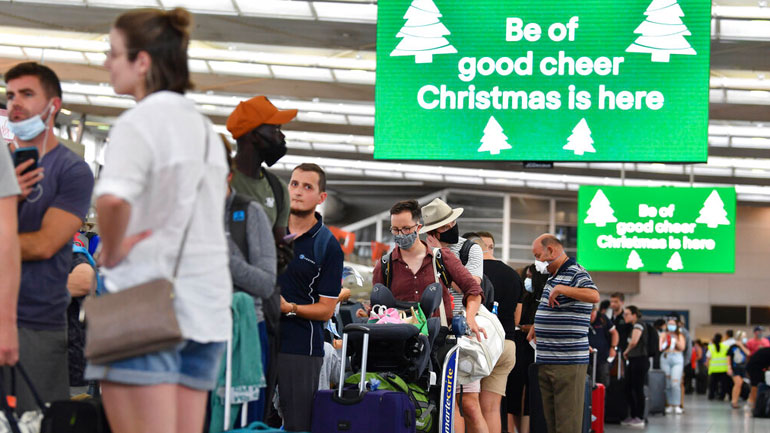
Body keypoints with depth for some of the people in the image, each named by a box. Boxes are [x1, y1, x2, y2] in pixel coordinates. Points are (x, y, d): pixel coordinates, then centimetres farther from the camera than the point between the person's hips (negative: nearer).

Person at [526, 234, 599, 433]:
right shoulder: (552, 277, 20)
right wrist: (535, 327, 23)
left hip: (569, 362, -9)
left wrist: (560, 289, -27)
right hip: (545, 362, 9)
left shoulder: (576, 274, -10)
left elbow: (594, 296, -31)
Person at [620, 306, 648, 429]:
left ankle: (640, 418, 0)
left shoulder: (638, 324, -10)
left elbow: (634, 341, -23)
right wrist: (627, 353, 2)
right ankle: (633, 416, 20)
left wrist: (626, 351, -9)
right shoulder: (632, 326, 18)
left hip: (640, 360, -10)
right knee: (629, 388, 12)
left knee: (638, 389, -5)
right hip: (633, 360, 10)